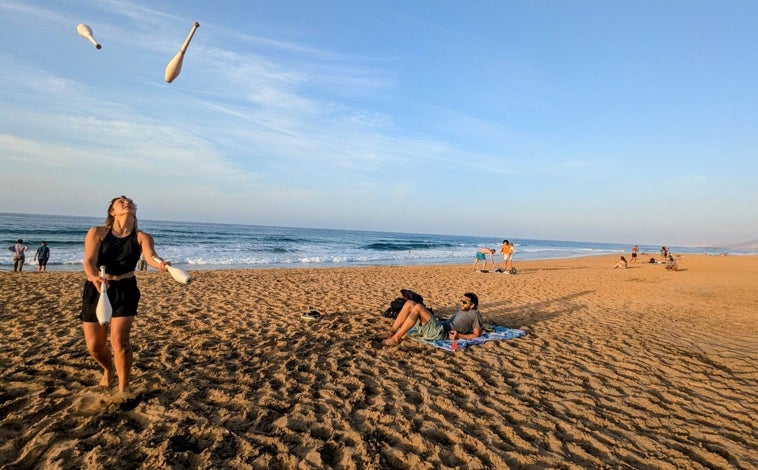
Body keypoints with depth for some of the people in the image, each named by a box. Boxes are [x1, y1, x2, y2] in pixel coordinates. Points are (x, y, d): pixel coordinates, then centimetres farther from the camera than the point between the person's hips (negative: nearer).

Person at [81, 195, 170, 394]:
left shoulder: (142, 237, -2)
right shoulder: (97, 232, -1)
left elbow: (150, 257, -22)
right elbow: (89, 261, -14)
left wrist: (160, 263, -47)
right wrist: (95, 277, -36)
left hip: (125, 290, -1)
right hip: (96, 290, 2)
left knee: (119, 340, -16)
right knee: (94, 346, 8)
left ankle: (123, 386, 7)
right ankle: (108, 370, 43)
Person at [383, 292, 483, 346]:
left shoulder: (474, 314, 5)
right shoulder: (461, 310, 29)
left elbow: (477, 334, -1)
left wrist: (459, 336, -10)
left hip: (441, 333, -9)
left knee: (418, 307, -28)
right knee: (410, 303, -6)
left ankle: (396, 338, -26)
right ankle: (391, 332, -13)